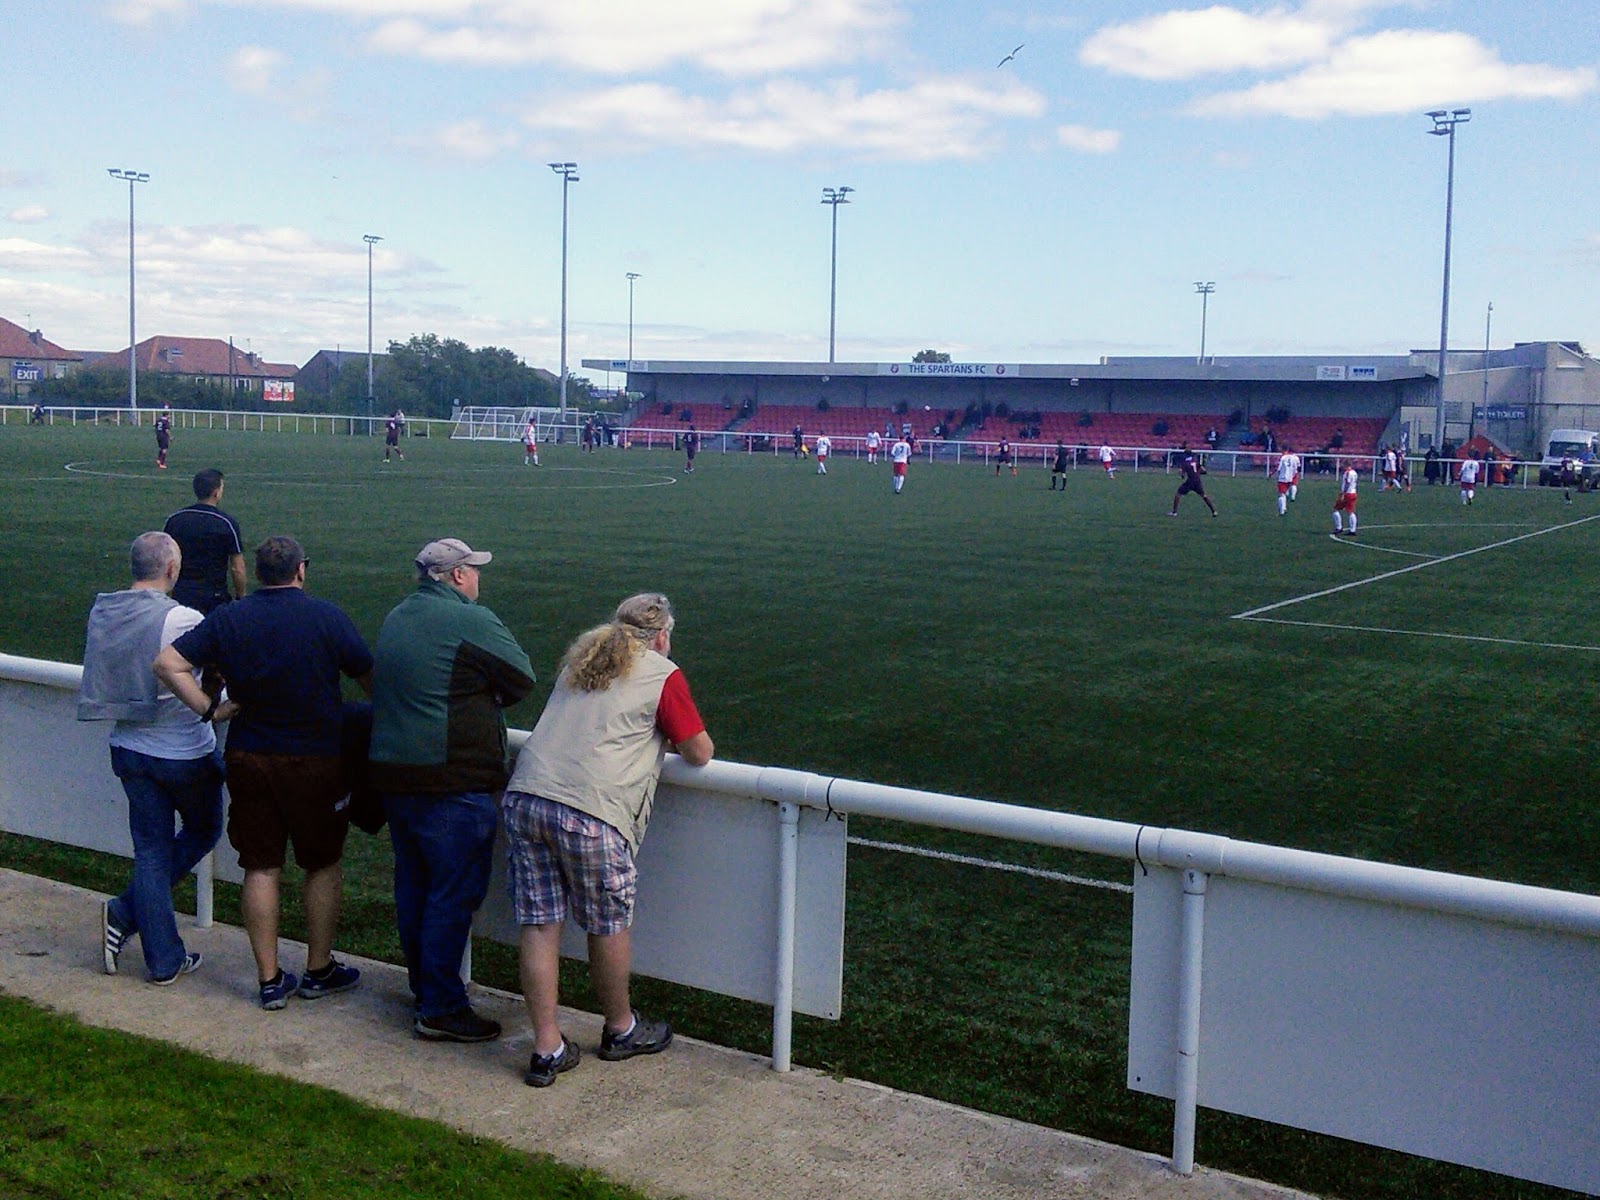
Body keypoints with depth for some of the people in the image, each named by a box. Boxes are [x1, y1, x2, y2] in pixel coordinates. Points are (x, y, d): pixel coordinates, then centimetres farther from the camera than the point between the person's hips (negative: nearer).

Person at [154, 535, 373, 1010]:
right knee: (322, 865, 12)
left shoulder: (226, 619, 0)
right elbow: (369, 677, -6)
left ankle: (270, 980, 13)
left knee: (260, 867, 9)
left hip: (248, 757, 3)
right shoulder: (325, 616, -10)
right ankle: (319, 971, 21)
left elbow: (168, 663, -5)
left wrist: (208, 709, -2)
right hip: (316, 759, -3)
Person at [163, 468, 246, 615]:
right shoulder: (227, 524, -11)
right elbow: (237, 569, -10)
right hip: (215, 597, -4)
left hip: (181, 595, 4)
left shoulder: (174, 520, 1)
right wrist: (240, 596, 4)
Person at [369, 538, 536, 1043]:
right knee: (454, 893, -2)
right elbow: (522, 680, -8)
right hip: (451, 782, -9)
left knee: (413, 887, 18)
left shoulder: (395, 619, 14)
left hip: (391, 774, 9)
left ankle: (423, 988, 31)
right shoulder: (470, 621, -13)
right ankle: (441, 1009, 2)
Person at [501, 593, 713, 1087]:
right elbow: (701, 753, 6)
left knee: (539, 925, 7)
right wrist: (671, 737, 26)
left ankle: (547, 1048, 12)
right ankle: (621, 1029, 31)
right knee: (608, 926, 13)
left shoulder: (578, 657, 21)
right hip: (589, 813, -5)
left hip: (524, 798, 6)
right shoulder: (663, 675, 3)